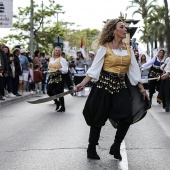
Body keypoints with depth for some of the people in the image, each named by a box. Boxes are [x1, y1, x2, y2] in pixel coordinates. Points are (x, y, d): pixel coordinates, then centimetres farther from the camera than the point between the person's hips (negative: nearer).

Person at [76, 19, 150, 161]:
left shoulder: (128, 49, 8)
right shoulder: (104, 48, -5)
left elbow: (134, 70, 9)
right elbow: (94, 68, -6)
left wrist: (141, 89, 6)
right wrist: (83, 83, -14)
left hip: (121, 86, 4)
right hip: (104, 85, -4)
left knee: (127, 117, -9)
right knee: (99, 118, 2)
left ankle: (116, 148, 11)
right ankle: (91, 149, 18)